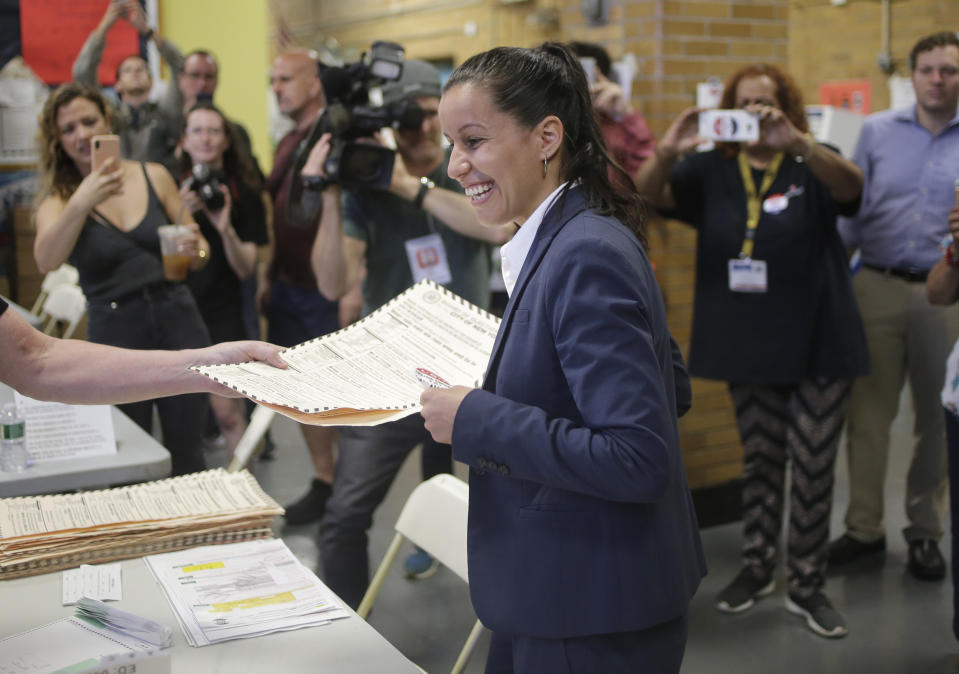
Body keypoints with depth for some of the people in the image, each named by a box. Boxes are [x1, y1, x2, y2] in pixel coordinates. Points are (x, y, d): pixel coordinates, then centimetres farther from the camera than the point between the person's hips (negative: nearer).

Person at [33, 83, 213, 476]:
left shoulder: (154, 177, 5)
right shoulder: (59, 200, 1)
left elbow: (196, 246, 14)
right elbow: (46, 262, -19)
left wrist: (196, 250, -10)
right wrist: (81, 204, -31)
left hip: (177, 321, 1)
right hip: (115, 334, -1)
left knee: (187, 453, 7)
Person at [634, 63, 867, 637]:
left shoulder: (812, 166, -2)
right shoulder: (712, 170, 4)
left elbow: (851, 184, -24)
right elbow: (650, 192, -9)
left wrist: (796, 142, -42)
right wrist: (668, 152, -32)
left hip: (818, 346, -2)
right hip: (748, 347, 2)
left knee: (813, 468, 2)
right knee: (760, 462, 15)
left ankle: (807, 585, 16)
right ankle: (758, 567, 31)